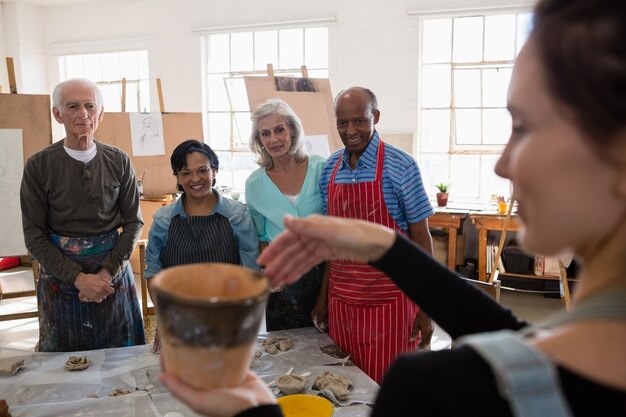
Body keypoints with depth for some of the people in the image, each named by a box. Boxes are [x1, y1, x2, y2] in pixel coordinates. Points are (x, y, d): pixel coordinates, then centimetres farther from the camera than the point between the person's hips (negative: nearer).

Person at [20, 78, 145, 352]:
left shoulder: (118, 161, -2)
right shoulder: (38, 166, -7)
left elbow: (133, 222, 0)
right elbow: (35, 236, -6)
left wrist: (107, 272, -11)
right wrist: (78, 278, -15)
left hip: (113, 270, 1)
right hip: (61, 275, -1)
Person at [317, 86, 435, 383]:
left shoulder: (400, 166, -10)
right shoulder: (330, 169, 4)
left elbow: (421, 236, -7)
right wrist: (323, 295, 10)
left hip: (389, 300, -4)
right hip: (341, 299, 4)